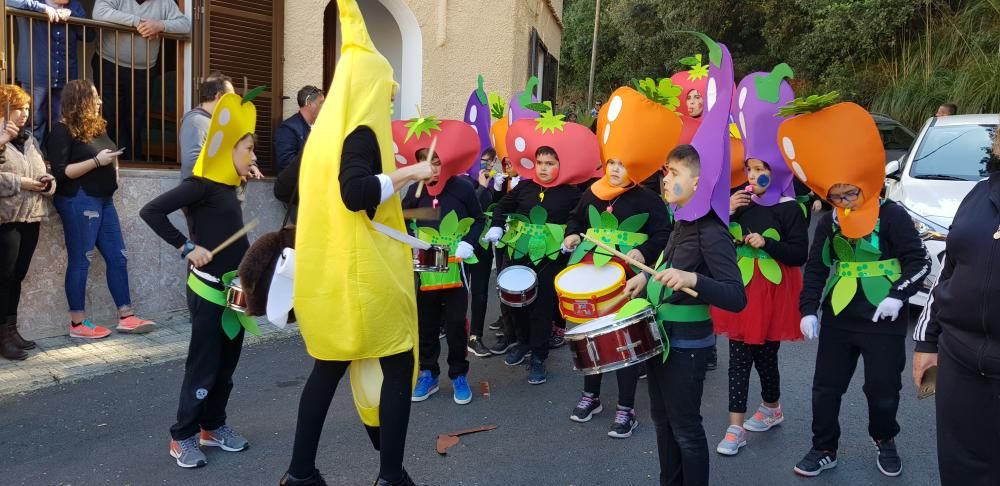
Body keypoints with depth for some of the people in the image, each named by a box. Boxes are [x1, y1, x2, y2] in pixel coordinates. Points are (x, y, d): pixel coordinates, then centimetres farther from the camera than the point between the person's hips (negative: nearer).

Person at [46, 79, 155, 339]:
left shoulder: (96, 127, 15)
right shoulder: (63, 130, -9)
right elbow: (60, 173, -16)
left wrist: (112, 162, 9)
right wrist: (97, 161, -19)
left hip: (104, 199, 8)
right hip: (79, 201, -8)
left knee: (117, 257, 6)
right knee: (80, 260, -2)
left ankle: (126, 317, 11)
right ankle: (78, 323, 7)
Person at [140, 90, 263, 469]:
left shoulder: (228, 187, 10)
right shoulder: (202, 184, -14)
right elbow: (151, 211, -20)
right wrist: (186, 248, -21)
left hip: (233, 288, 8)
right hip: (208, 289, -8)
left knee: (227, 363, 15)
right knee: (203, 365, 1)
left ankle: (213, 426, 29)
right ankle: (183, 437, 15)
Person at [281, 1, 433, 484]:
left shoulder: (328, 129, 13)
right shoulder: (361, 133, -14)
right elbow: (355, 193, -28)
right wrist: (410, 172, -18)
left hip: (331, 270, 9)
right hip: (364, 272, -9)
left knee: (329, 364, 15)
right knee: (397, 365, 4)